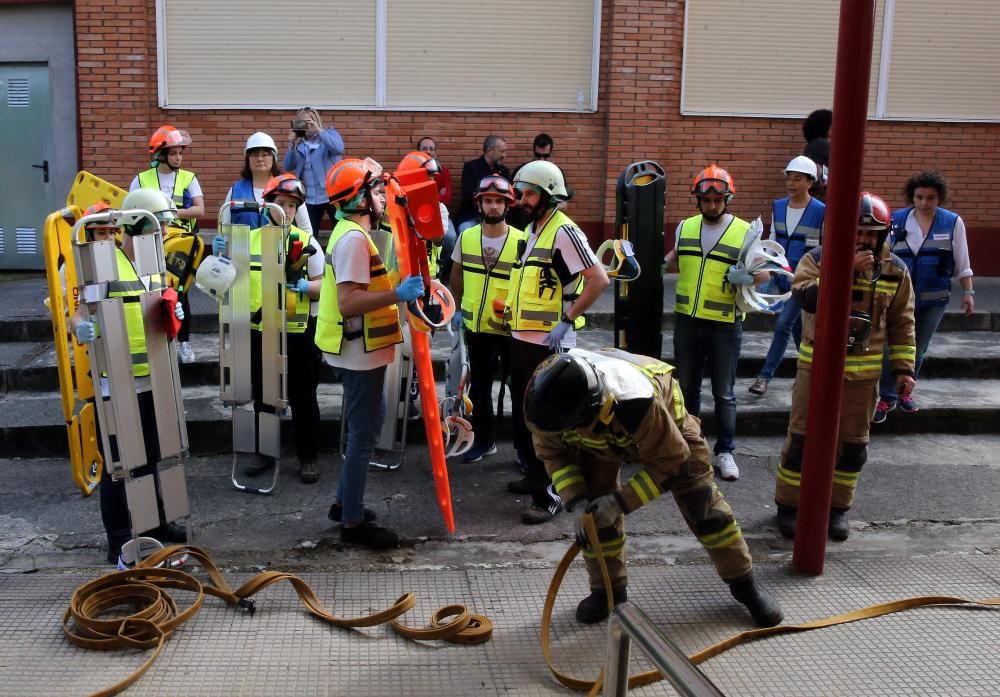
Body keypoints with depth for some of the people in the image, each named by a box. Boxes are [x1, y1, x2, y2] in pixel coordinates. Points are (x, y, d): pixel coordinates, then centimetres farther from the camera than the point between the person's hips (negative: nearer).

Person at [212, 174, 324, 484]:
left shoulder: (306, 241, -2)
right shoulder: (249, 239, 5)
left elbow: (324, 284, -2)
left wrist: (305, 287, -23)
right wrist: (220, 256, -12)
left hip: (299, 332, -3)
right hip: (259, 331, 3)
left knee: (302, 397, 7)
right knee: (262, 396, 14)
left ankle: (308, 457, 19)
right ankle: (265, 452, 29)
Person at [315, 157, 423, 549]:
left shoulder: (351, 232, 13)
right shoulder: (354, 238, -20)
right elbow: (349, 302, -28)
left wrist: (397, 293, 10)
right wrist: (398, 295, -31)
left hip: (363, 350, 11)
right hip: (360, 353, -11)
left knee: (367, 426, 20)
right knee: (363, 433, -2)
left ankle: (344, 502, 30)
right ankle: (354, 522, 9)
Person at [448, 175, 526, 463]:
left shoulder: (521, 241, -10)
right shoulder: (466, 237, 0)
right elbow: (457, 275, 11)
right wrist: (456, 309, 6)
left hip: (512, 327, -3)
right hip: (476, 325, 3)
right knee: (479, 386, 13)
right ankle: (484, 440, 28)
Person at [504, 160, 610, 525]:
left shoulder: (564, 232, -15)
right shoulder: (533, 229, 14)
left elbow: (599, 280, -21)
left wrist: (567, 321, -21)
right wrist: (512, 306, 15)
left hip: (548, 343, -9)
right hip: (521, 338, 10)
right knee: (522, 413, 19)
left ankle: (549, 496, 5)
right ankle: (534, 476, 34)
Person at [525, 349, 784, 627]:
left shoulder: (636, 404, -49)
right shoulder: (547, 399, -36)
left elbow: (670, 462, -31)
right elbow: (552, 453, -16)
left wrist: (621, 501, -35)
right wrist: (576, 501, -28)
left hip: (665, 419, -3)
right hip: (597, 435, 4)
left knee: (703, 504, -2)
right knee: (593, 508, -10)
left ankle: (744, 582, 17)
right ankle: (607, 588, 11)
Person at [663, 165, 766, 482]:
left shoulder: (744, 232, -6)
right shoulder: (685, 227, 6)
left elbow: (764, 272, -3)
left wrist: (748, 276, -23)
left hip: (725, 325, -4)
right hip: (687, 321, 4)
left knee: (724, 393, 6)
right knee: (686, 388, 15)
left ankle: (725, 451, 18)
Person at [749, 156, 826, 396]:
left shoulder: (821, 212, -9)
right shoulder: (778, 207, 6)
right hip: (781, 277, 5)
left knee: (783, 324, -10)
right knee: (796, 326, 14)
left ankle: (765, 375, -3)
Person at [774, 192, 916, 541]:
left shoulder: (895, 269, 3)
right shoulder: (818, 259, -7)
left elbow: (901, 323, 9)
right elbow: (805, 297, -25)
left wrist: (903, 367, 5)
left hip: (863, 372, 3)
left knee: (853, 443, 9)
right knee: (802, 437, 2)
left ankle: (837, 508, 25)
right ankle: (788, 505, 17)